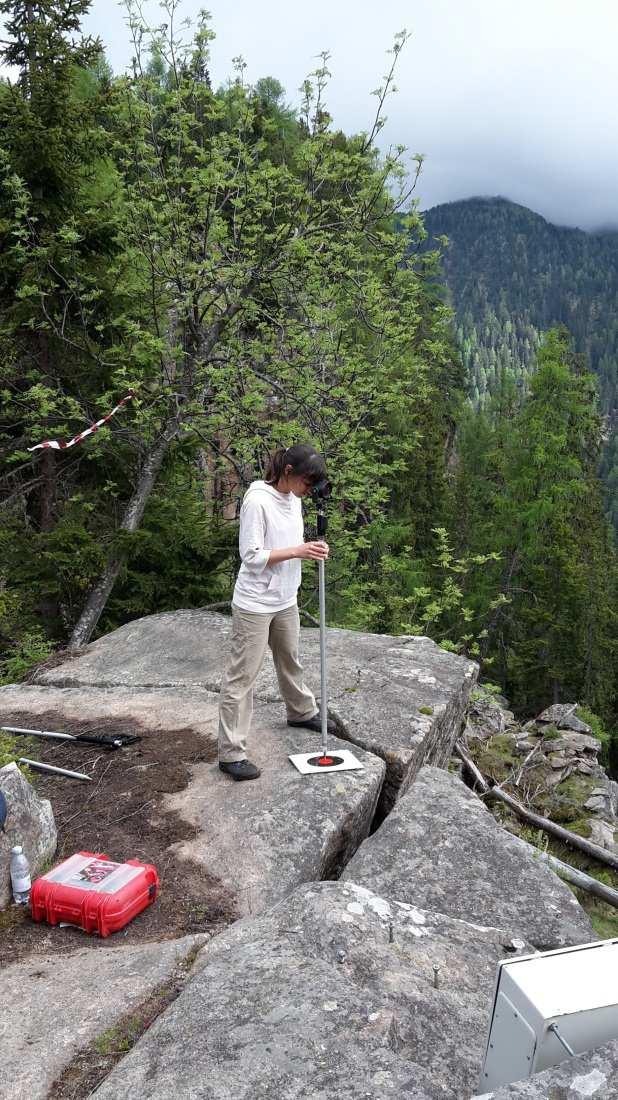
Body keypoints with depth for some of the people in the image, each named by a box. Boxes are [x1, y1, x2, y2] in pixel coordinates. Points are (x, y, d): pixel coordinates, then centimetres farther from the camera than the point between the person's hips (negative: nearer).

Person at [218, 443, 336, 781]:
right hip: (255, 605, -8)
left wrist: (310, 549, -5)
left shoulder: (293, 499, 4)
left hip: (285, 601, 8)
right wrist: (297, 552, -26)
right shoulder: (257, 501, -21)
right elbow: (251, 556, -22)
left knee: (290, 661, 27)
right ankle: (231, 753, 5)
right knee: (242, 676, -2)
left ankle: (302, 712, 50)